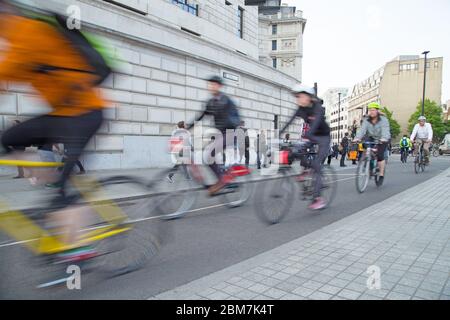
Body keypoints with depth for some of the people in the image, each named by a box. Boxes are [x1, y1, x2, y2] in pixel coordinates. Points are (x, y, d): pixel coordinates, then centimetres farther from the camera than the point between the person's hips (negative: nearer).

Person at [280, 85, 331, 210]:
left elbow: (316, 122, -40)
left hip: (324, 138, -6)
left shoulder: (317, 108, -22)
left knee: (316, 165, -16)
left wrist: (306, 135, -55)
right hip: (312, 137, 6)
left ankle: (318, 198, -13)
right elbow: (290, 122, -17)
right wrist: (280, 133, -31)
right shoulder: (301, 109, -6)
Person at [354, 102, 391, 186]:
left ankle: (381, 176, -8)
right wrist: (357, 138, -40)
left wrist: (384, 138, -52)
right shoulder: (366, 120, -6)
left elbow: (385, 130, -32)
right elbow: (362, 129, -21)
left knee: (380, 155, -19)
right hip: (372, 138, 4)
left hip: (382, 140, -4)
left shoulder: (383, 120, -16)